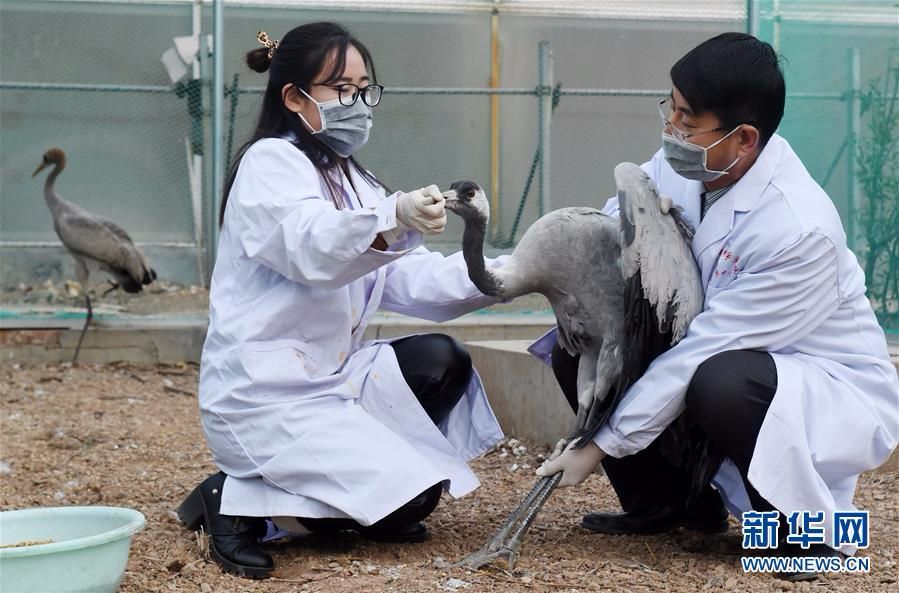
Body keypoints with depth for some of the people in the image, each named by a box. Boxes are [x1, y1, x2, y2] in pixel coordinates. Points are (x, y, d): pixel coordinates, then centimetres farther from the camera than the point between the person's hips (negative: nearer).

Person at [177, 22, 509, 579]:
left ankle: (360, 471, 6)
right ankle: (237, 498, -5)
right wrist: (394, 218, -49)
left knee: (442, 362, -3)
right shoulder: (270, 163, -10)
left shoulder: (352, 181, 17)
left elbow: (410, 279, 5)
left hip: (329, 377, 9)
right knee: (409, 500, -15)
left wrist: (498, 275, -11)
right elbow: (312, 248, -31)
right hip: (263, 393, -9)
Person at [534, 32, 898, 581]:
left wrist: (602, 446, -24)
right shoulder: (682, 165, -12)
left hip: (834, 390, -7)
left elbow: (702, 351, -29)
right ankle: (664, 503, 13)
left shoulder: (799, 230, -32)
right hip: (717, 356, 7)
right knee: (577, 349, -6)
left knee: (720, 384, -38)